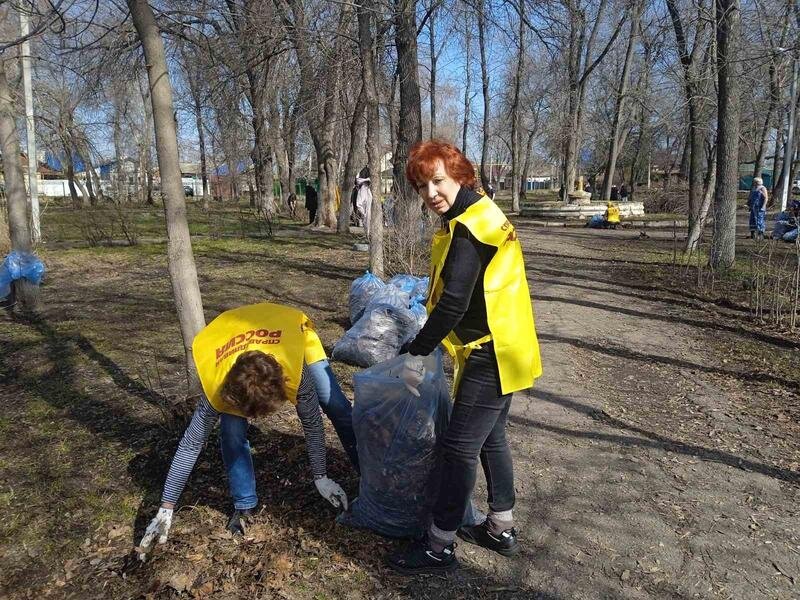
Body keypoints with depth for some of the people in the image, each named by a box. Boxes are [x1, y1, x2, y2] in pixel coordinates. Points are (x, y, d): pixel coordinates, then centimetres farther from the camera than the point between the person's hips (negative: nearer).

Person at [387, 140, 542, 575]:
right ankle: (500, 529, 35)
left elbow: (453, 303, -27)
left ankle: (440, 547, 12)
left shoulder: (469, 228, -21)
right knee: (490, 439, 19)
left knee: (459, 446, -1)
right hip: (500, 349, 10)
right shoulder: (480, 215, 11)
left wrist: (416, 353, -19)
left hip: (490, 356, -10)